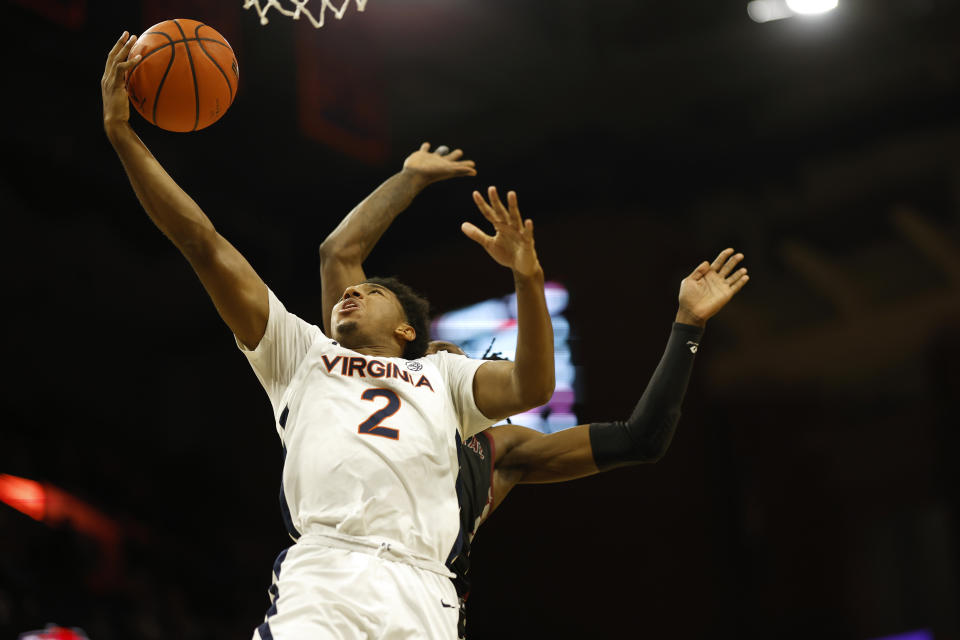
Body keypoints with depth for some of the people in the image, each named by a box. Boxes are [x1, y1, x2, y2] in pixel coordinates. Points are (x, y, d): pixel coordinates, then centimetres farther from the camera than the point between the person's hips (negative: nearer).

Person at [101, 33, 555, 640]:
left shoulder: (441, 374, 30)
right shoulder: (303, 352, 29)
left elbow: (532, 387, 12)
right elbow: (207, 248, 24)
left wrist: (528, 277, -1)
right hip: (321, 575, -1)